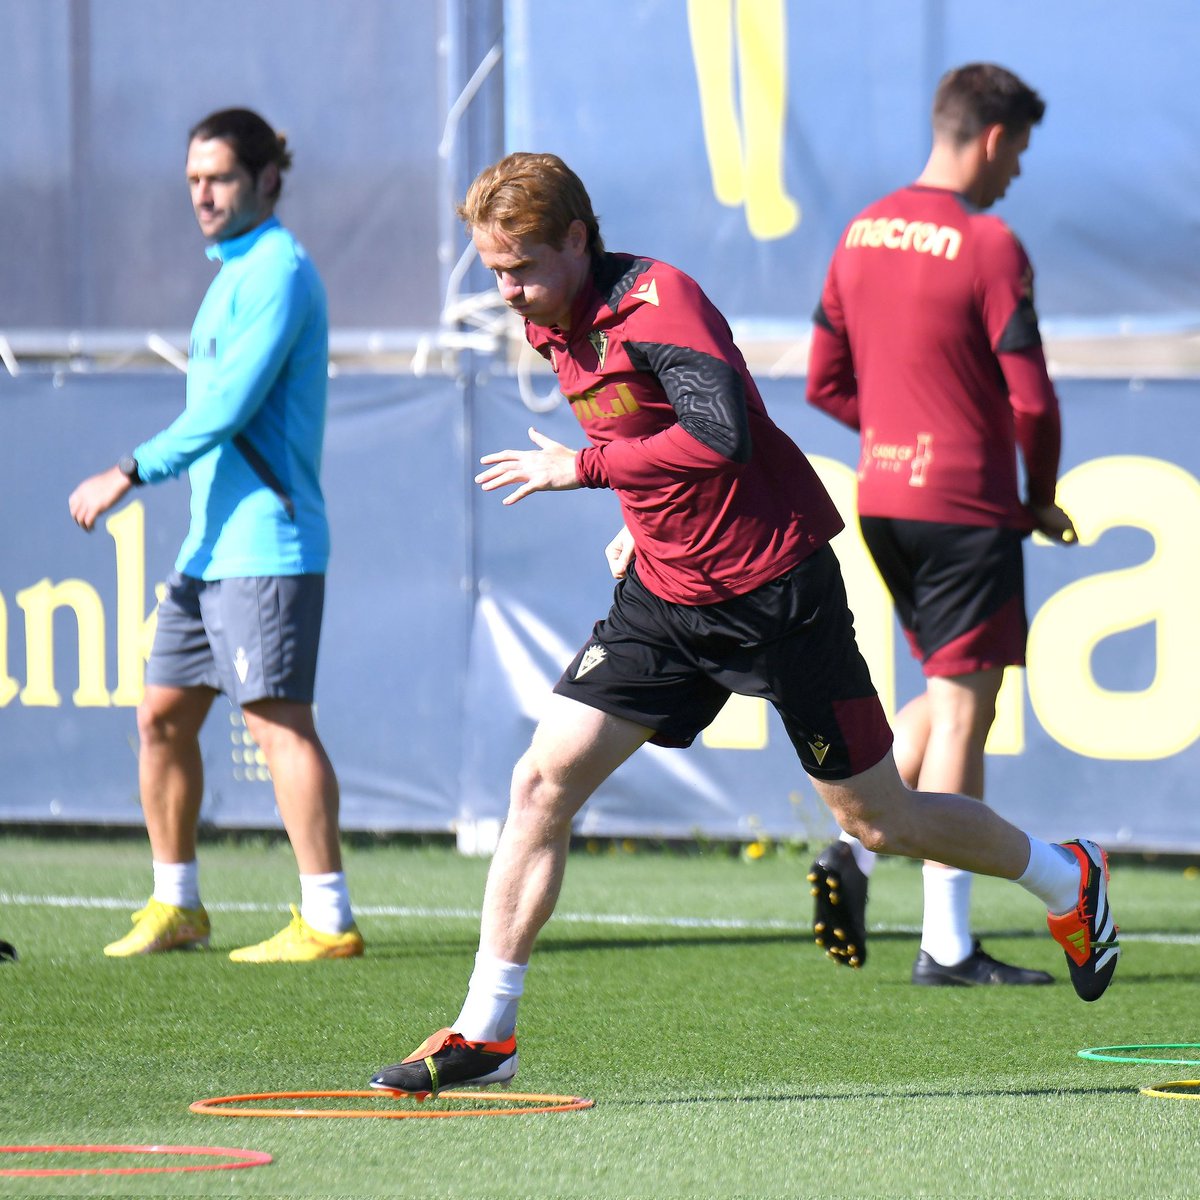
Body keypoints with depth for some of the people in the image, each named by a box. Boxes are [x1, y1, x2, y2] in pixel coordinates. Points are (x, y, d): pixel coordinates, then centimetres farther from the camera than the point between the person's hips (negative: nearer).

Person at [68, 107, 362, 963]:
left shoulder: (277, 270, -11)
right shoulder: (235, 273, 19)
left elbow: (230, 405, -20)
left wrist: (130, 474, -19)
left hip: (268, 546, -10)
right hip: (213, 544, 10)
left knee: (279, 720, -11)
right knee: (163, 716, 11)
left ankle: (328, 918, -10)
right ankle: (177, 906, 19)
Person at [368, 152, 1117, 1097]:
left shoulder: (657, 300, -21)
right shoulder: (554, 326, 6)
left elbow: (720, 435, -34)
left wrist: (582, 467, -27)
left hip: (774, 589, -7)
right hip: (667, 599, 7)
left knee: (878, 820, 4)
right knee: (544, 780, -7)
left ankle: (1069, 884, 30)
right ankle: (484, 1033, -3)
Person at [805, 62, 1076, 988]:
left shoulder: (862, 235, 8)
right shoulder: (988, 246, -13)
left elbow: (826, 381, 12)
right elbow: (1031, 398, -14)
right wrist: (1042, 498, 1)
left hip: (881, 496, 7)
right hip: (967, 504, -7)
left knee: (947, 693, 21)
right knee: (962, 709, -2)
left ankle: (855, 847, 5)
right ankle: (946, 946, -2)